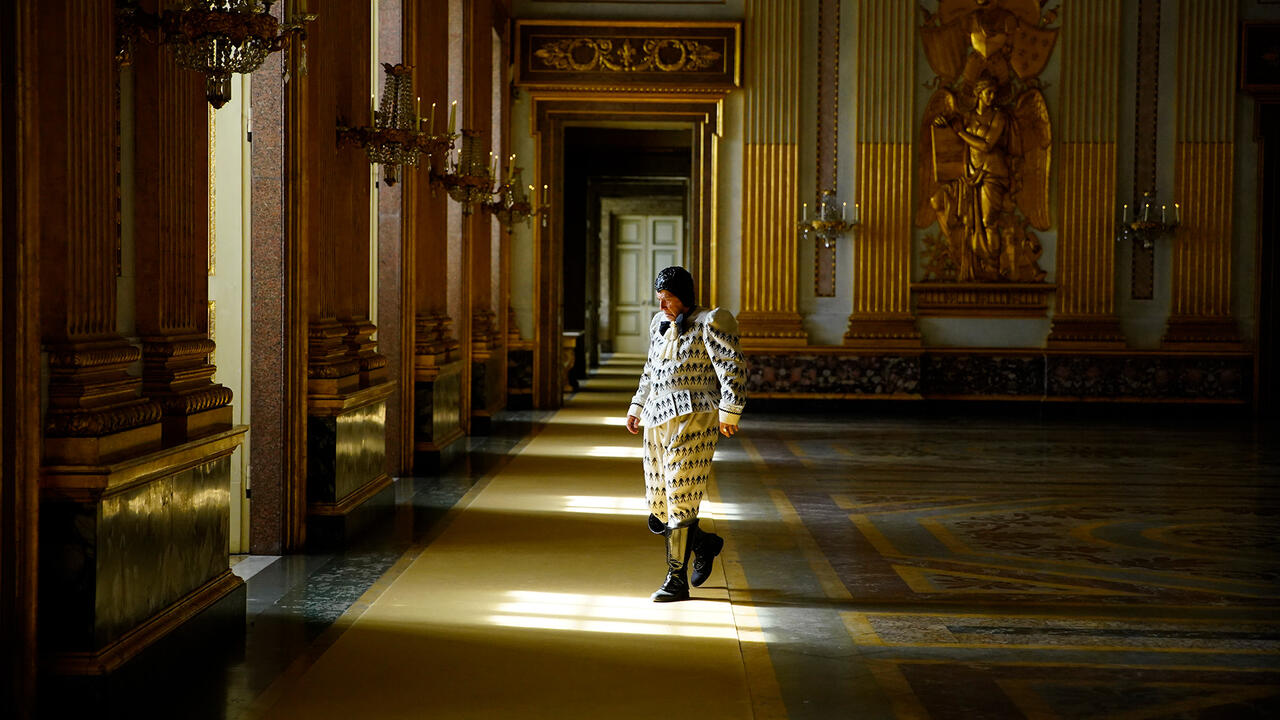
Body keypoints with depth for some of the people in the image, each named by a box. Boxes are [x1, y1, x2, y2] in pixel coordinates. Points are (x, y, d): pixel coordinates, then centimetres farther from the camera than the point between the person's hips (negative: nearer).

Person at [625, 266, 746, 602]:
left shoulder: (708, 323, -4)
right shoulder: (660, 325, 18)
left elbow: (733, 367, -11)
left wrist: (729, 412, -18)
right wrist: (637, 407, 23)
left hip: (692, 419, -8)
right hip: (658, 422, 8)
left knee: (681, 502, -10)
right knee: (658, 513, 8)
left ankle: (677, 581, -4)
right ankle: (705, 543, 32)